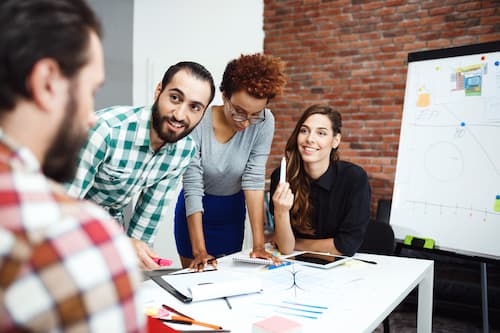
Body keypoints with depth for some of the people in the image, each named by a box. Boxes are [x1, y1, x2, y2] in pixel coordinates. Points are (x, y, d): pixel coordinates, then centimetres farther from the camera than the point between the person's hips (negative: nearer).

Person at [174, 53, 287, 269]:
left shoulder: (264, 122, -21)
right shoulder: (198, 124, -26)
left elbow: (254, 179, -21)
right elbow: (192, 188, -24)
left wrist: (258, 245, -24)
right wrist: (199, 251, -28)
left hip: (233, 210, 2)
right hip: (195, 211, -2)